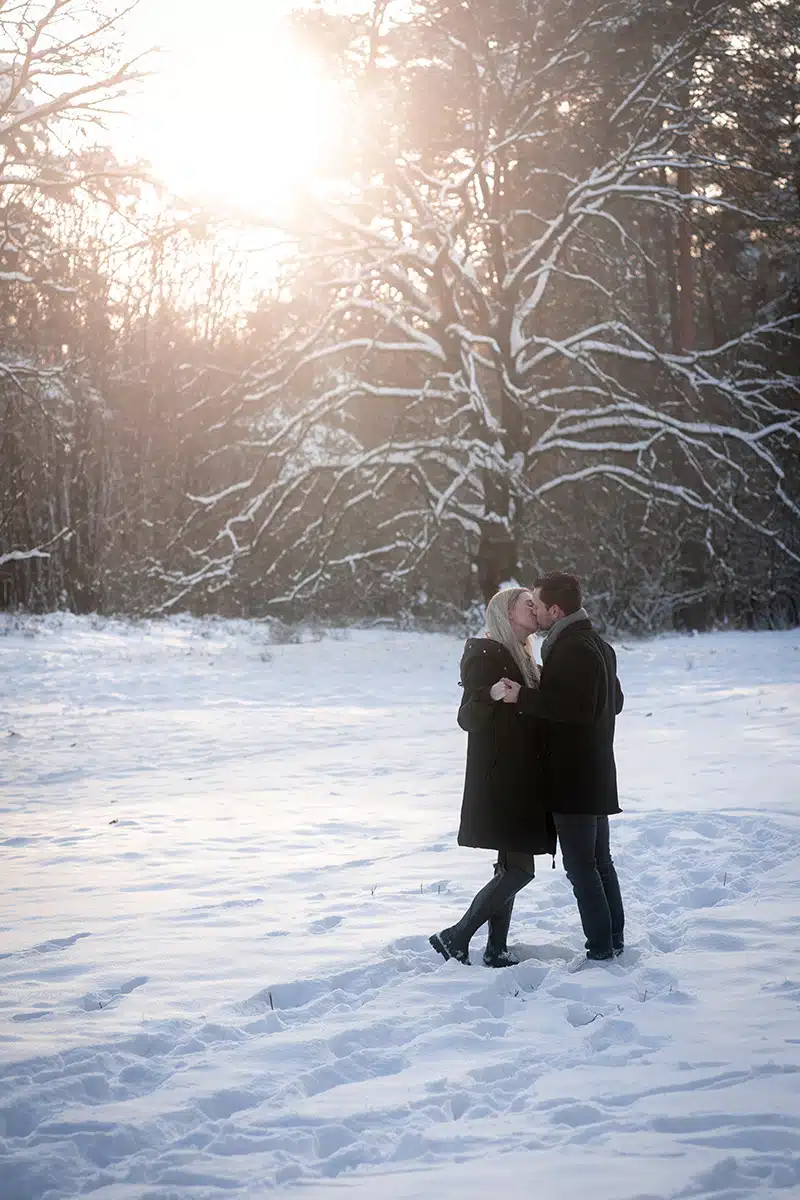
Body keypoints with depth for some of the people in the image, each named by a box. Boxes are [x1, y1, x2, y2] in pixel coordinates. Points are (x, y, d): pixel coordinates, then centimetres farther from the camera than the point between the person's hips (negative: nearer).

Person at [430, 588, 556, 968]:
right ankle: (455, 938, -5)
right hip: (499, 781, -10)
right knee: (519, 868, -11)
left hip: (519, 782, 10)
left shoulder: (520, 658, 16)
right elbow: (468, 718, -18)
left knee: (511, 867, 9)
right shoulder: (486, 655, -11)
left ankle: (496, 949, 12)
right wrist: (491, 695, -36)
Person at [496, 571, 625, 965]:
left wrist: (525, 697, -22)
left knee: (580, 864, -6)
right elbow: (615, 701, 23)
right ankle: (614, 939, 23)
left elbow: (578, 708, -27)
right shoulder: (598, 644, 14)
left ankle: (600, 948, -4)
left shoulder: (572, 650, -19)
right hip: (596, 773, 10)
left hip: (573, 777, -10)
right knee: (599, 859, 17)